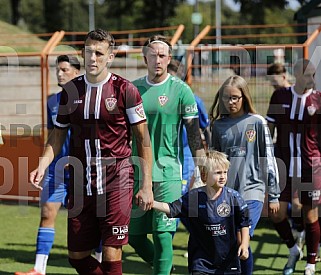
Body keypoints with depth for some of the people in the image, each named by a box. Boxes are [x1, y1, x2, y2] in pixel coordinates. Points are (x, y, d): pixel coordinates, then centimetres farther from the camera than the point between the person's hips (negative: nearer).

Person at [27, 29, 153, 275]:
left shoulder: (124, 90, -4)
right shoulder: (70, 90, 7)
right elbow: (58, 135, 15)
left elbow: (143, 140, -2)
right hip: (80, 181, 4)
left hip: (116, 180, -4)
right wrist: (42, 166, -3)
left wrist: (146, 185, -6)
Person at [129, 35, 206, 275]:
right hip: (136, 173, 4)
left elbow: (194, 133, -2)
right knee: (134, 236, 8)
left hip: (167, 173, -4)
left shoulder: (181, 90, -2)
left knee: (162, 234, -8)